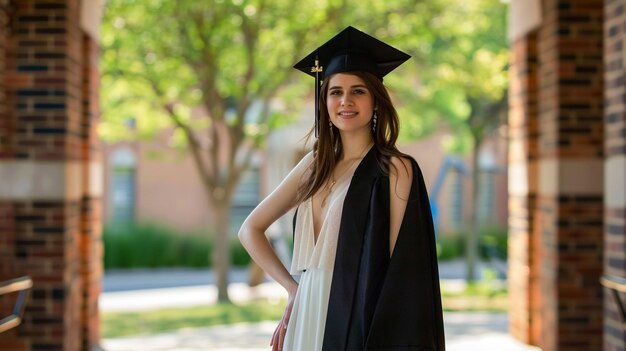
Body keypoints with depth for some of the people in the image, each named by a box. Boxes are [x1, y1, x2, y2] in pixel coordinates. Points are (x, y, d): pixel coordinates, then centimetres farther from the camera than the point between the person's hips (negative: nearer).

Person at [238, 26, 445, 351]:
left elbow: (403, 268, -12)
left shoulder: (394, 169, -7)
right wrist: (294, 289, 5)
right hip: (309, 316, 5)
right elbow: (250, 229, 14)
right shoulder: (316, 163, 9)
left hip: (360, 322, -5)